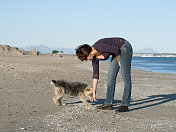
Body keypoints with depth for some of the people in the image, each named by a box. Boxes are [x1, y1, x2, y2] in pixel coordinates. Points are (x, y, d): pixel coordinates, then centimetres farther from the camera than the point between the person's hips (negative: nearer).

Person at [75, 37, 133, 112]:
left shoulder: (98, 46, -26)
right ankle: (108, 103, 8)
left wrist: (119, 61, -8)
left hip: (125, 47, -9)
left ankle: (125, 105, -13)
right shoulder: (94, 57, -1)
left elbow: (116, 50, -25)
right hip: (117, 52, 9)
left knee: (125, 77, -11)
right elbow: (95, 75, 5)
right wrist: (93, 93, 8)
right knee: (111, 76, 5)